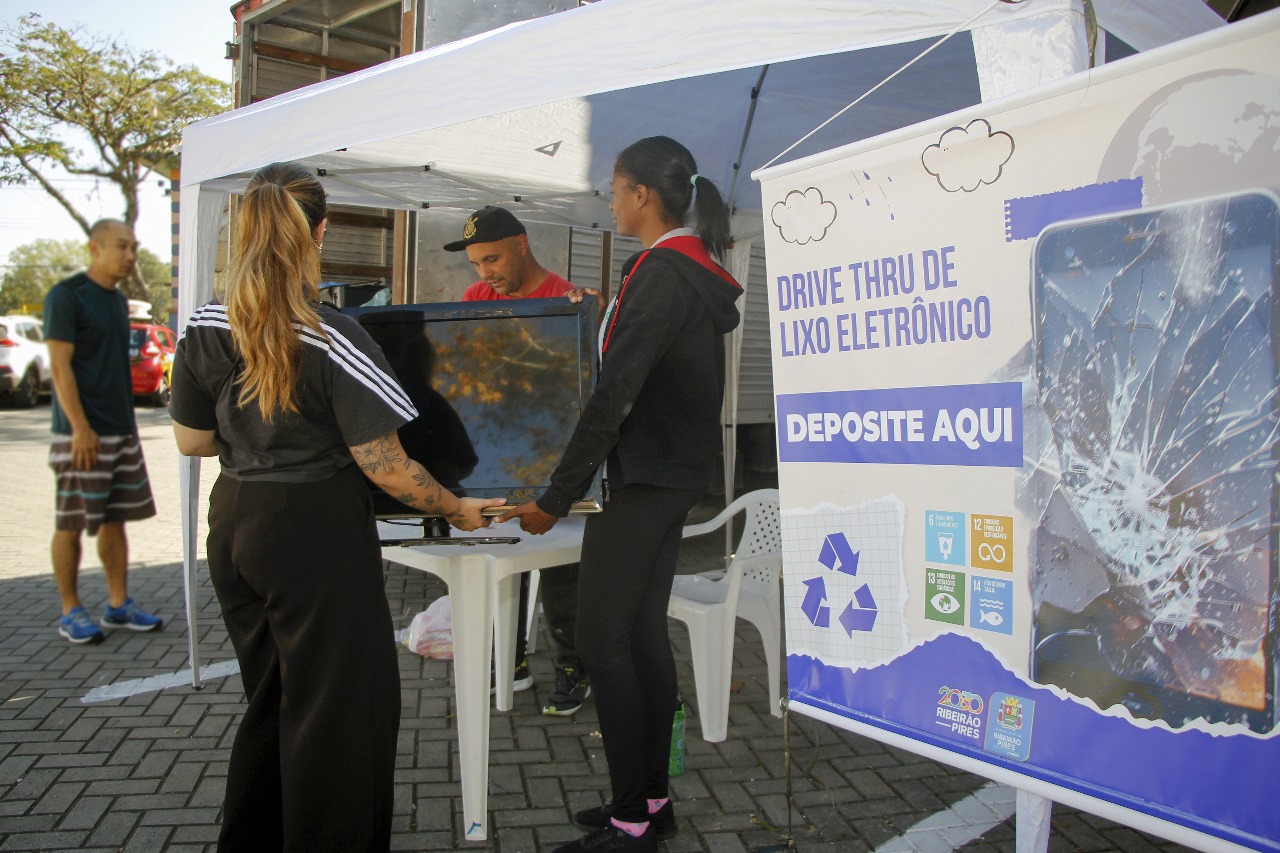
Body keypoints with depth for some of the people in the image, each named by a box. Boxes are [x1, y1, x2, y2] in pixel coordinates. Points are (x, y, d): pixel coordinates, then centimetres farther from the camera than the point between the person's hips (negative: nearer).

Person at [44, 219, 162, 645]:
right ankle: (71, 613, 10)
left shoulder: (119, 300, 15)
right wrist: (80, 427, -19)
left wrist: (128, 421, 17)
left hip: (122, 430, 8)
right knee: (72, 524, 1)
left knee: (116, 519, 10)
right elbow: (60, 367, -14)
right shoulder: (66, 295, -8)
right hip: (82, 433, -8)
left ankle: (118, 605, 17)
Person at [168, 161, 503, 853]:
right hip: (316, 534, -7)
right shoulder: (332, 340, -19)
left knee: (270, 695, 24)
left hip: (235, 523, 7)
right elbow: (384, 465, -18)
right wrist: (455, 509, -5)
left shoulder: (205, 329, -1)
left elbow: (191, 439, 8)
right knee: (342, 705, 8)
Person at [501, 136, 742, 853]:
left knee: (604, 639, -4)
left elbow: (614, 395, -21)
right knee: (645, 632, 14)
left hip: (644, 479, -10)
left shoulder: (660, 274, -17)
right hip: (675, 473, 10)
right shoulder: (699, 274, 14)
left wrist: (557, 499, -18)